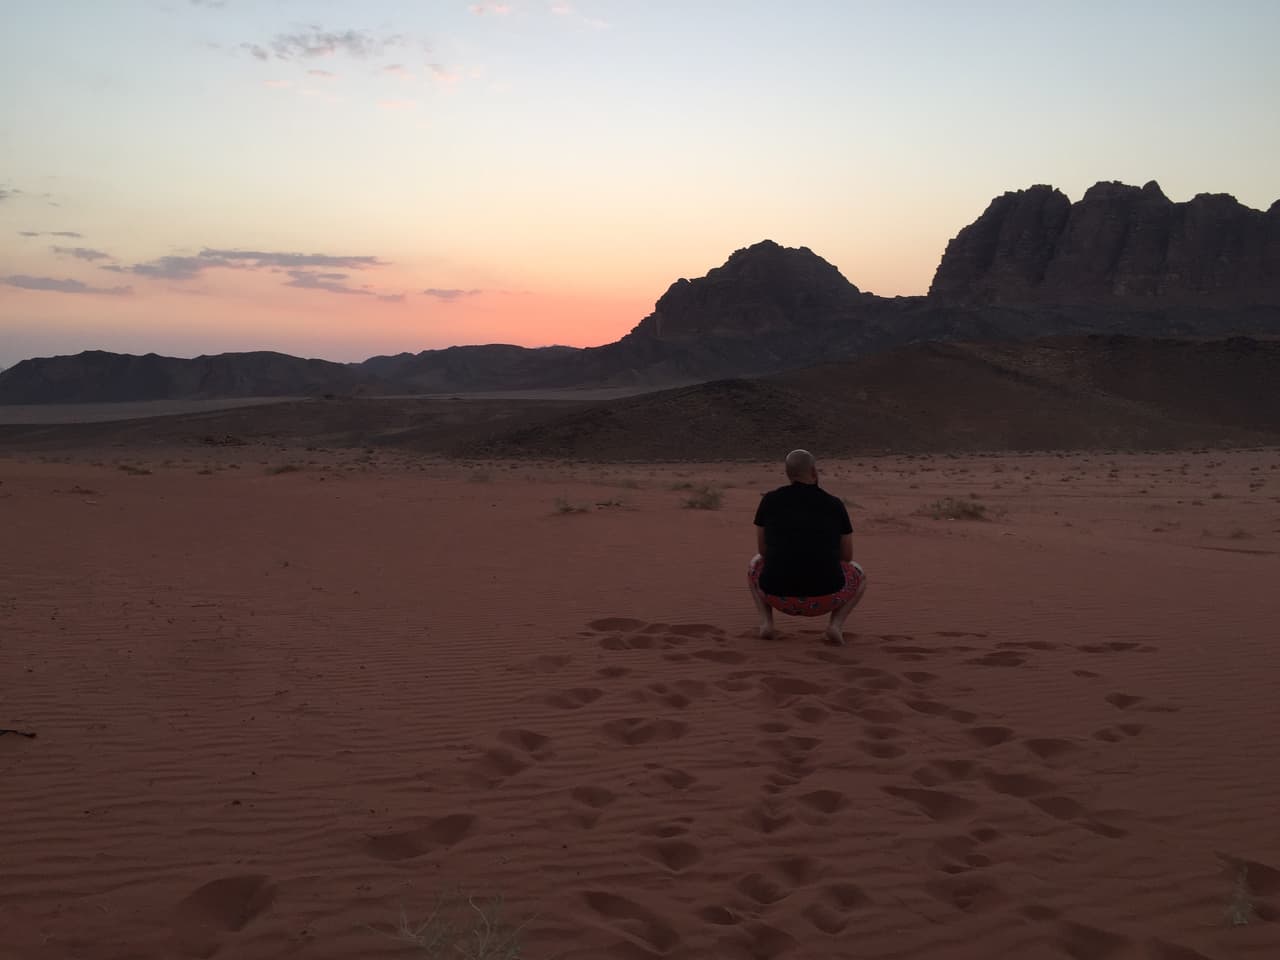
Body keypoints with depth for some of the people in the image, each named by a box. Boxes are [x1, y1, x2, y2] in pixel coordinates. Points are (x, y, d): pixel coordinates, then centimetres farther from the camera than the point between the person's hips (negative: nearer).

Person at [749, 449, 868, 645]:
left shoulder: (770, 500, 5)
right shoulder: (834, 504, 5)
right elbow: (847, 556, 15)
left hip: (778, 595, 1)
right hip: (824, 598, -1)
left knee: (756, 564, 36)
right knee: (858, 575, 32)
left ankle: (766, 622, 9)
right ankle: (836, 624, 3)